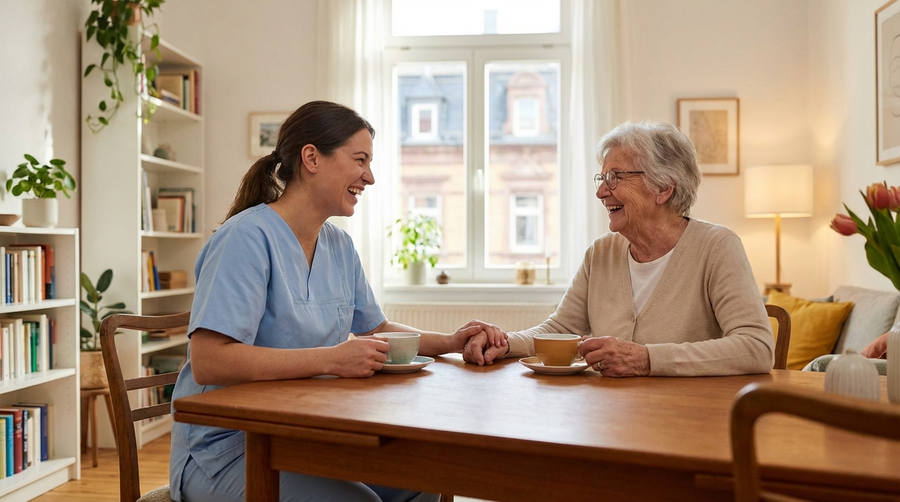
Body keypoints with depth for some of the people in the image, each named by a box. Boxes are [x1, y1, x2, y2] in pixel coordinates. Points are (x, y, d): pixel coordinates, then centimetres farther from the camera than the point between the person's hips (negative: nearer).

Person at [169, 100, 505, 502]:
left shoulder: (339, 245, 8)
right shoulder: (246, 238, -18)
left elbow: (377, 329, 19)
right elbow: (207, 362, -26)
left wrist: (449, 342, 2)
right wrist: (331, 359, -29)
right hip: (226, 450, -7)